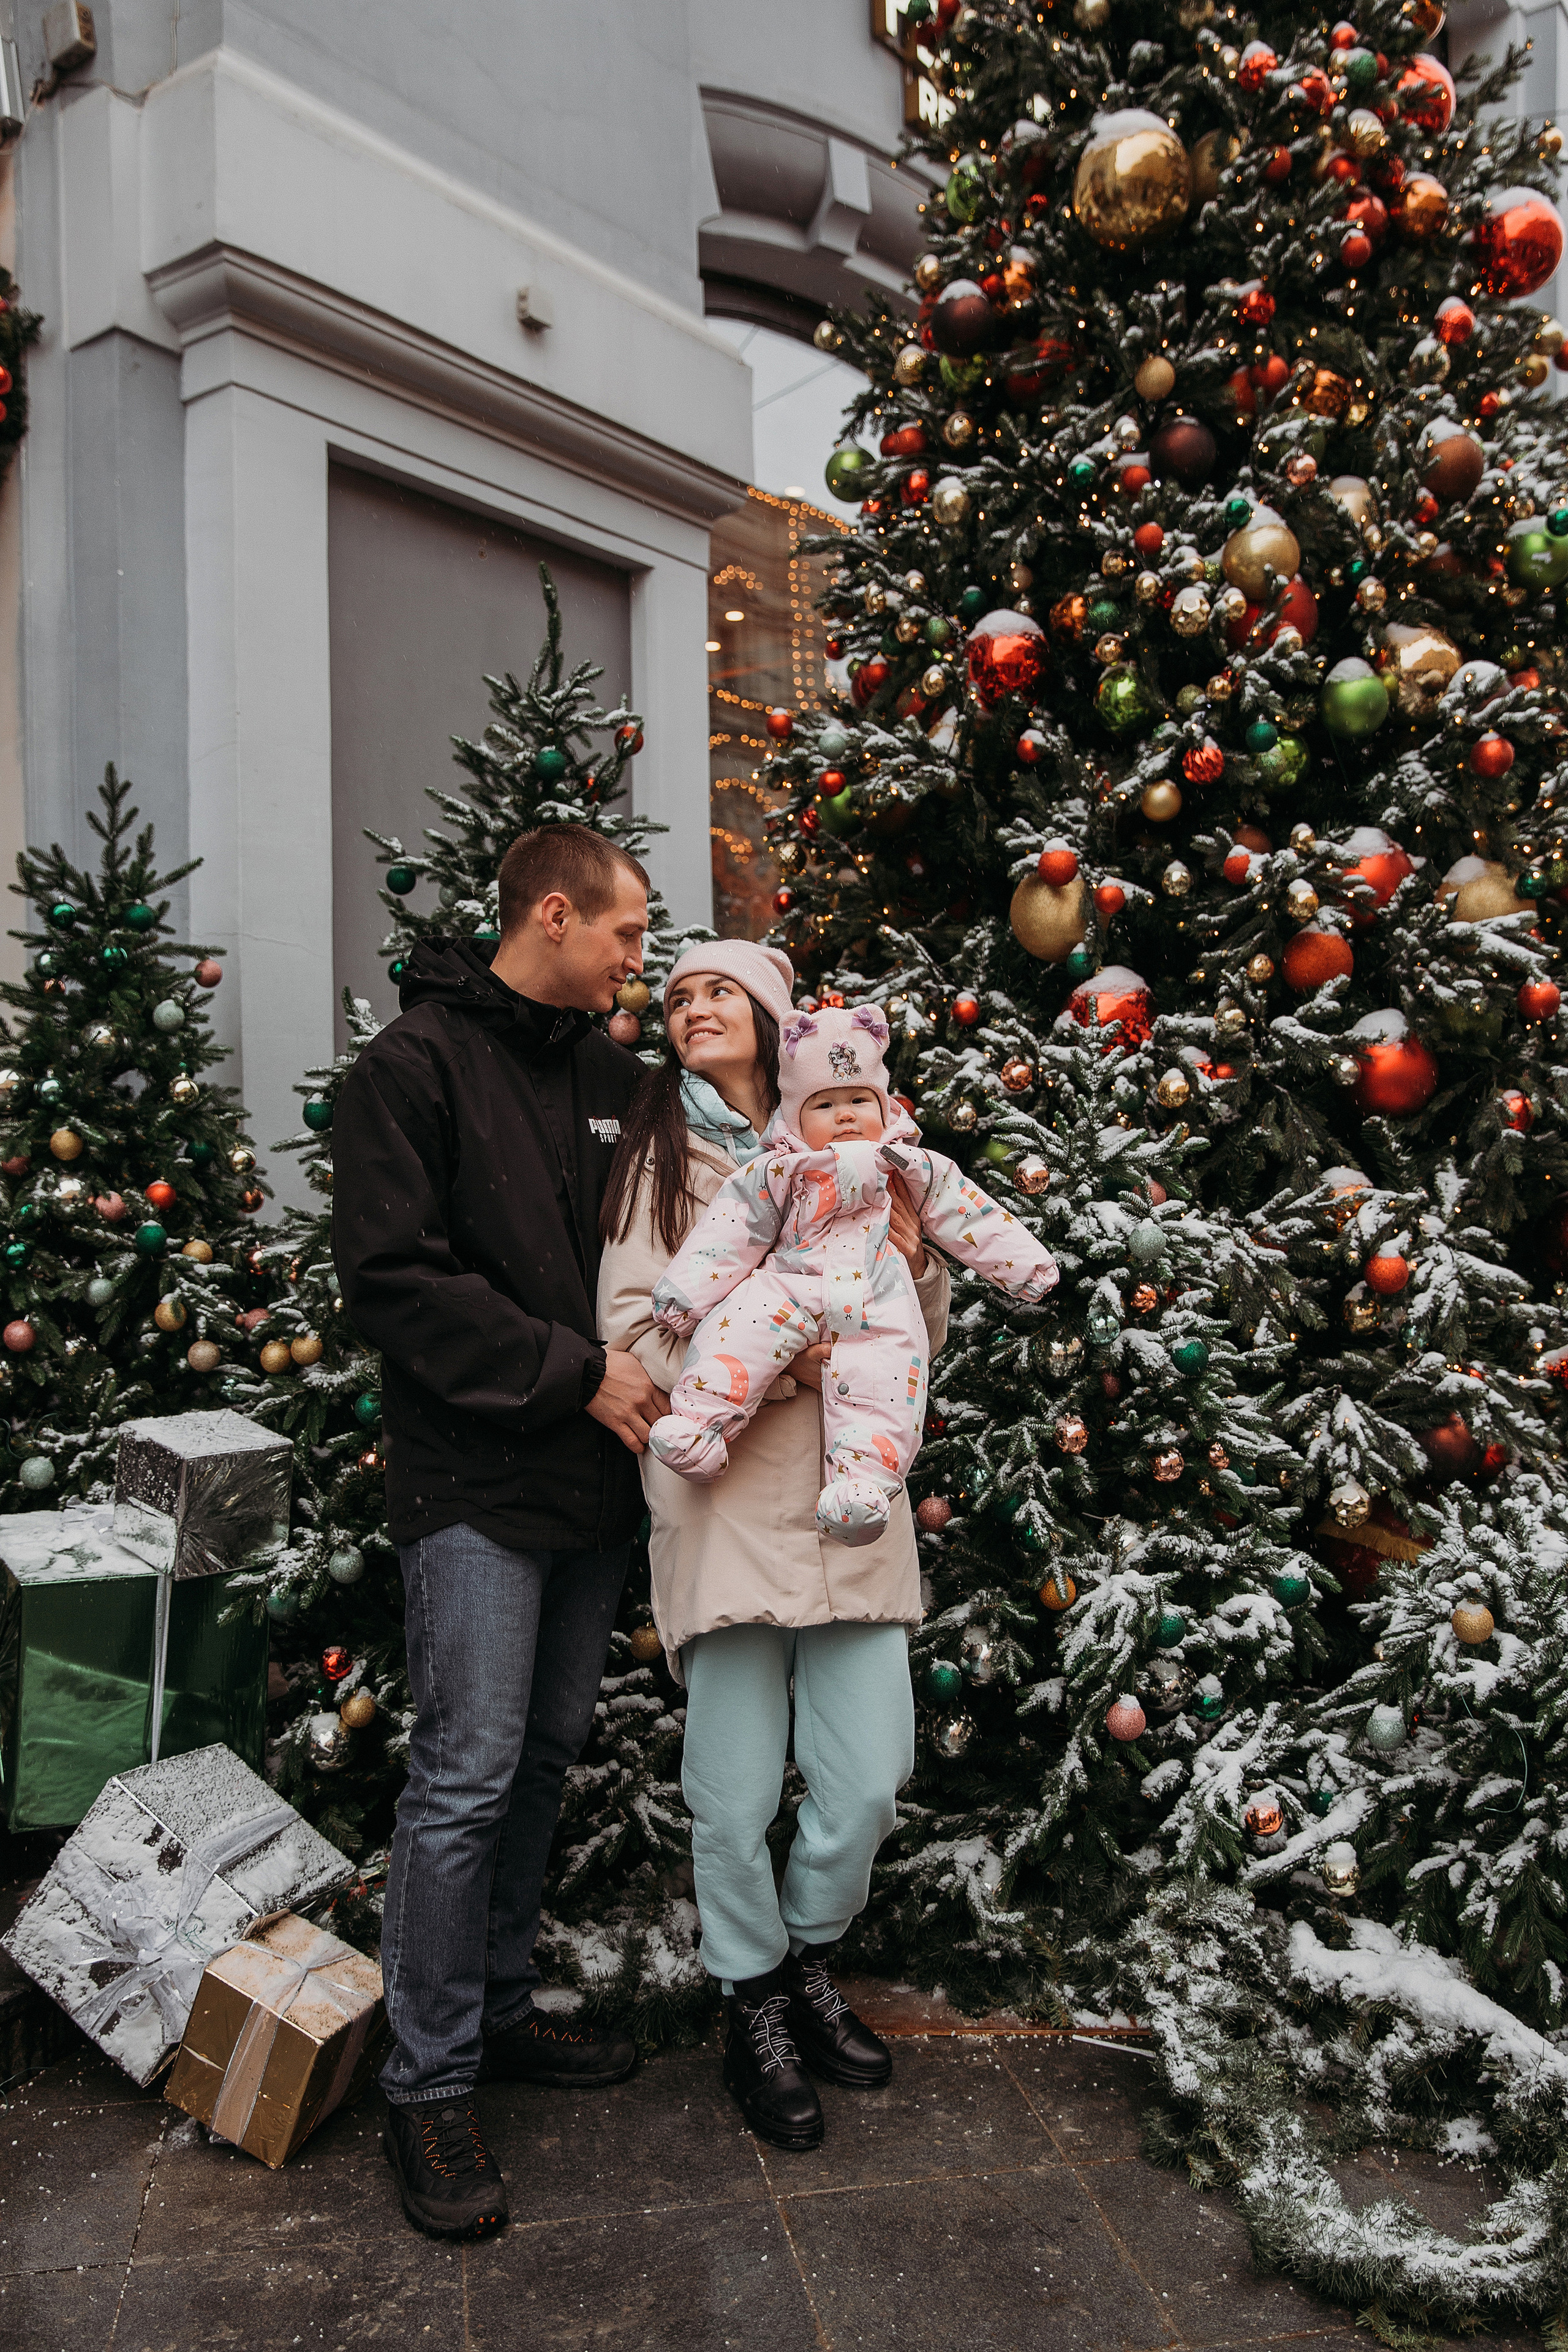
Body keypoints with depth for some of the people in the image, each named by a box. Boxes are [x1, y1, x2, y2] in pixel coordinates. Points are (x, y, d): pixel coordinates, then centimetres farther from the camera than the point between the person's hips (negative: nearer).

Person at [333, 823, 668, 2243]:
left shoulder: (611, 1074, 11)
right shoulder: (417, 1063, -9)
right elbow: (392, 1275, -16)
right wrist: (574, 1372, -17)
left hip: (593, 1479, 7)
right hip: (477, 1483, -7)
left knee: (548, 1755, 15)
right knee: (468, 1776, -3)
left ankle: (497, 2009, 33)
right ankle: (430, 2087, 14)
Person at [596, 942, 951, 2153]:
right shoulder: (660, 1154, 6)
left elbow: (919, 1339, 16)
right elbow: (632, 1325, -6)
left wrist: (910, 1255, -4)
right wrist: (778, 1361, -18)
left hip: (850, 1502, 3)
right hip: (726, 1503, -3)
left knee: (871, 1776, 5)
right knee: (737, 1794, 3)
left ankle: (809, 1960, 35)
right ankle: (755, 2007, 30)